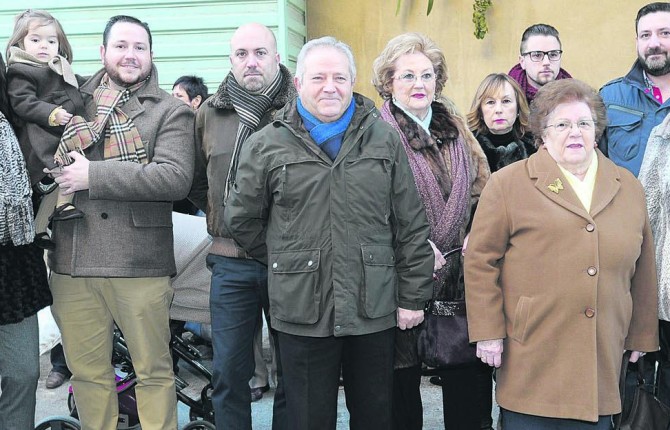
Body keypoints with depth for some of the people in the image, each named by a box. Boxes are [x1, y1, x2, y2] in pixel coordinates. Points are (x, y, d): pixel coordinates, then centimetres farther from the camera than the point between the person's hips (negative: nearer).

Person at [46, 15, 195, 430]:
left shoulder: (171, 111, 2)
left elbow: (176, 177, -14)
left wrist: (93, 175, -15)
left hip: (141, 264, -3)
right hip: (72, 263, 3)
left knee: (155, 371, 7)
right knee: (87, 372, 13)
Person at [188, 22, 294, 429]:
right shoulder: (209, 114, 8)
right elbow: (195, 181, 19)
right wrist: (222, 212, 10)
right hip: (231, 261, 2)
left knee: (293, 369, 9)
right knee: (229, 371, 8)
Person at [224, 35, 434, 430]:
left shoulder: (384, 139, 5)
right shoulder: (267, 145, 2)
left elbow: (411, 226, 5)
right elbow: (242, 220, 11)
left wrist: (412, 297, 3)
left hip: (375, 311, 1)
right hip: (302, 314, -1)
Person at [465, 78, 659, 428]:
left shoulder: (629, 188, 13)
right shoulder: (508, 183, 1)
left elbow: (643, 271, 16)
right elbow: (481, 261, -2)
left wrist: (641, 336, 16)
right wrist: (488, 332, -6)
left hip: (602, 358, 3)